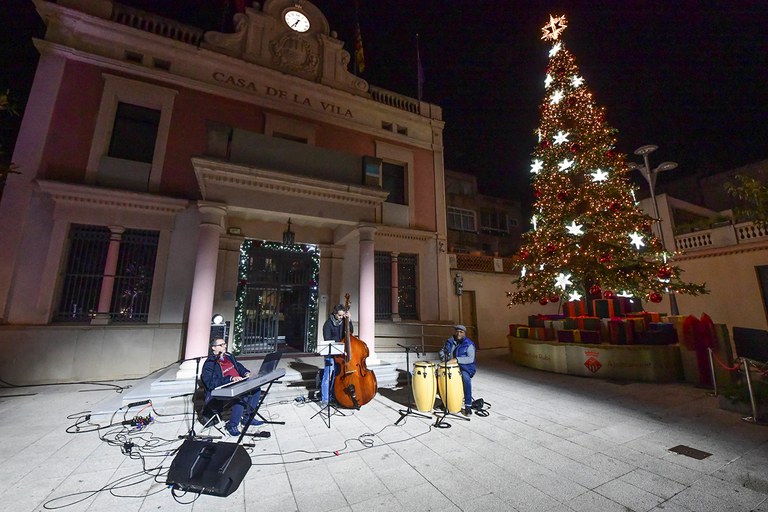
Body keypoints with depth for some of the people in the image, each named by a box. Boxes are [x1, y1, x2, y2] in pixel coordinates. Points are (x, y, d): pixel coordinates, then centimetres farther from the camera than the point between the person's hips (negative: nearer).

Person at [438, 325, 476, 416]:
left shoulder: (469, 344, -6)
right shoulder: (449, 342, 8)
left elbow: (471, 359, -17)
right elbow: (442, 351, 19)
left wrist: (457, 359, -28)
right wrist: (443, 356, -6)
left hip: (464, 368, -4)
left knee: (466, 378, -35)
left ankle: (468, 406, -22)